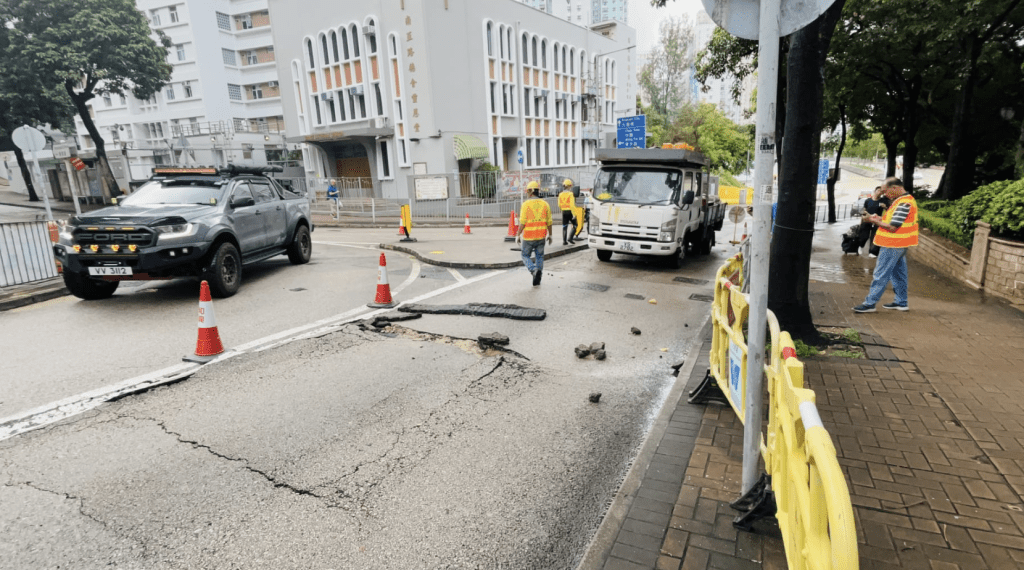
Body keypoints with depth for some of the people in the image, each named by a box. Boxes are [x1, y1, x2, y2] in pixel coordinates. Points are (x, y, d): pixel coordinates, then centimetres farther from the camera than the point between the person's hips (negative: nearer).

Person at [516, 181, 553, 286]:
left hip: (528, 237, -3)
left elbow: (522, 222, -13)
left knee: (526, 256, 12)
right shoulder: (545, 204, 1)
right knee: (539, 257, 14)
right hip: (541, 236, 3)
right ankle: (537, 280, 13)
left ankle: (534, 270, -14)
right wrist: (550, 235, 16)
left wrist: (518, 235, -3)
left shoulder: (526, 204, -11)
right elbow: (549, 222, 5)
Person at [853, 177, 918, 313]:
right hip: (899, 245, 10)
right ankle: (901, 302, 25)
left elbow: (892, 227, -23)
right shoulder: (905, 200, 12)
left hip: (892, 245, -10)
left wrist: (874, 221, -13)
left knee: (881, 274, -5)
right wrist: (879, 218, 3)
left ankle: (869, 303, -1)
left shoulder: (903, 204, -21)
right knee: (898, 274, 17)